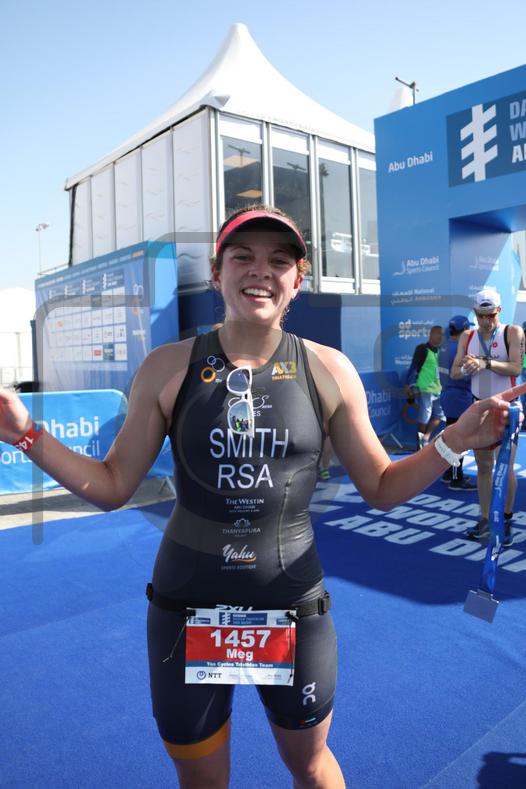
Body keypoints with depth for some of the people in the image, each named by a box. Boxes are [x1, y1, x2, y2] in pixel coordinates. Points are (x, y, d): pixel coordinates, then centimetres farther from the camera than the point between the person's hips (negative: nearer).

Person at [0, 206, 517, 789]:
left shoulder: (329, 370, -6)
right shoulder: (167, 368, -7)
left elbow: (382, 488, 1)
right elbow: (111, 486, -2)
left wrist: (455, 440, -12)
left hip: (294, 604, 0)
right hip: (187, 604, 0)